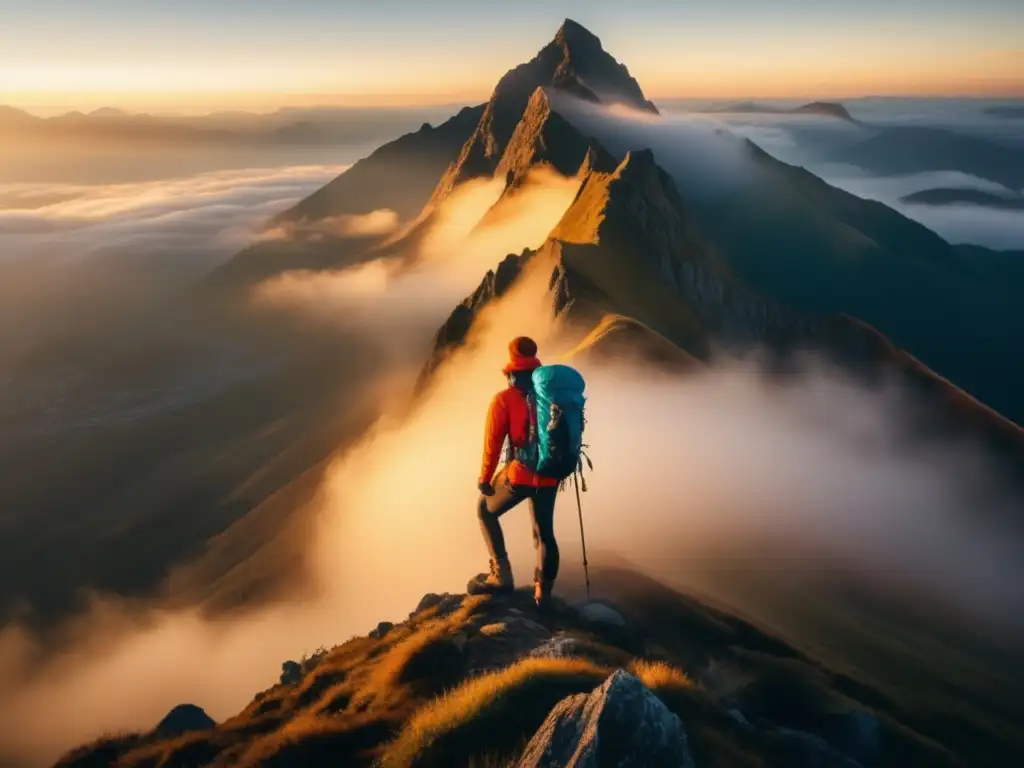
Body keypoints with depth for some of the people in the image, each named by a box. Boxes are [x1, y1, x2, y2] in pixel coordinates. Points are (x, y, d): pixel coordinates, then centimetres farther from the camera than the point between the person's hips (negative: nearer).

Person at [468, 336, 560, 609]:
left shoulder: (504, 399, -9)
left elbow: (492, 442, -10)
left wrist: (485, 478, 0)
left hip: (519, 475, -4)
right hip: (549, 477, 4)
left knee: (486, 511, 21)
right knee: (544, 532, 20)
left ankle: (501, 574, 13)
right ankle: (543, 592, 23)